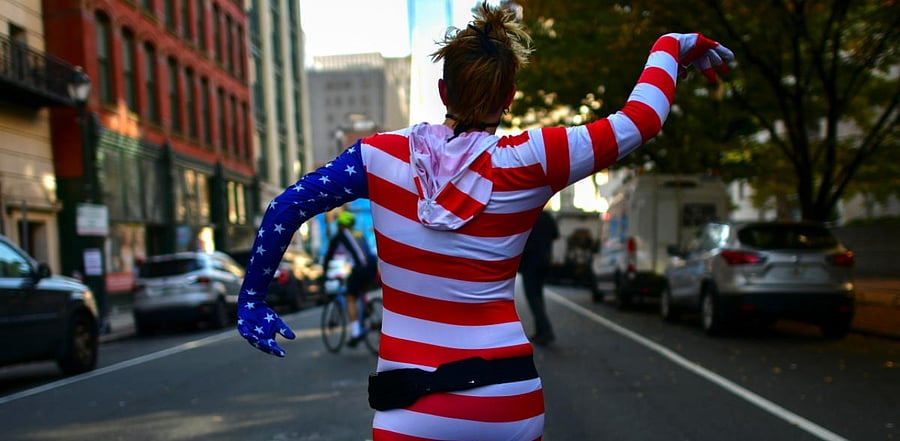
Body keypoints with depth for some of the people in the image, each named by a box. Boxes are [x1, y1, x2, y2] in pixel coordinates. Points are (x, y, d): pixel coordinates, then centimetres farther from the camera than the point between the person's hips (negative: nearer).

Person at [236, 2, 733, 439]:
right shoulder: (529, 163, -9)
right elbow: (640, 119, -3)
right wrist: (670, 45, 13)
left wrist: (252, 298, 10)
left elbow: (286, 208, -2)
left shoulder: (383, 155, -5)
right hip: (508, 400, 1)